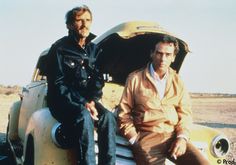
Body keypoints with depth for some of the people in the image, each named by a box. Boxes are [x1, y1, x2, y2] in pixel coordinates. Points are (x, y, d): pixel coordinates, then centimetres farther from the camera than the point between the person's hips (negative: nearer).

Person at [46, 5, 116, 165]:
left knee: (108, 117, -26)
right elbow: (57, 84, -11)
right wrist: (83, 104, -21)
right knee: (84, 117, -35)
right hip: (62, 101, -4)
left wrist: (91, 101, -10)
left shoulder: (94, 49, 10)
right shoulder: (60, 48, -6)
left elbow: (98, 79, 10)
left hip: (87, 100, 5)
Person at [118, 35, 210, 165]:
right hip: (146, 137, -3)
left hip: (174, 136, 3)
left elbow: (185, 113, 12)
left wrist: (182, 137, -6)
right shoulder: (135, 78, 6)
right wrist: (135, 140, -5)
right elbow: (124, 113, 6)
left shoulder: (178, 82, 15)